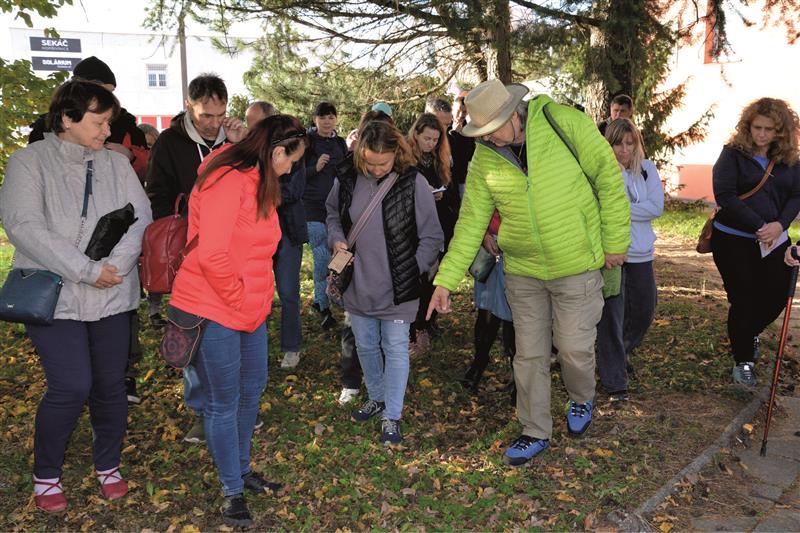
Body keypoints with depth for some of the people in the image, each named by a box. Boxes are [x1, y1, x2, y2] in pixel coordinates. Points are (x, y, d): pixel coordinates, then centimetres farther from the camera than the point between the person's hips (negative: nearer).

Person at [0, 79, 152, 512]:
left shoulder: (116, 163, 7)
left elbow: (140, 218, -1)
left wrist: (113, 267, -16)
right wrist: (87, 270, -19)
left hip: (111, 295, 4)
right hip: (54, 295, -3)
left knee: (111, 383, 9)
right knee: (71, 386, -9)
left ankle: (108, 465, 31)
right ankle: (45, 475, 18)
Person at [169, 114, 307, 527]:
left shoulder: (259, 183, 11)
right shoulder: (227, 180, -20)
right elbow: (212, 255, -27)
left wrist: (258, 298, 10)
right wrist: (238, 299, -14)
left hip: (250, 310, 9)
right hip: (214, 311, -9)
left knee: (251, 391, 19)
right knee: (224, 403, 4)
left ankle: (241, 469, 39)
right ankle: (233, 492, 21)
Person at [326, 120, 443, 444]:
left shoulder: (413, 182, -15)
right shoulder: (347, 179, -6)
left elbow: (431, 238, -7)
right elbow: (332, 214, 15)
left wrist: (412, 271, -11)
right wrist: (336, 239, -4)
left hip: (397, 288, -4)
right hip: (357, 284, 4)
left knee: (396, 349, 6)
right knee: (365, 346, 18)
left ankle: (392, 416, 20)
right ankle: (376, 398, 41)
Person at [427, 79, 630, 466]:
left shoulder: (564, 122, -16)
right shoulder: (485, 155, -6)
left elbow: (608, 177, -9)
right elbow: (471, 219, -2)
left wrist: (615, 241, -7)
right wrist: (446, 279, -5)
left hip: (577, 266, -3)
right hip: (522, 272, 3)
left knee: (574, 348, 4)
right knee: (529, 354, 9)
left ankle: (581, 399, 39)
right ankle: (535, 433, 28)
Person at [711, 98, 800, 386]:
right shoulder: (733, 154, -9)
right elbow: (725, 197, -17)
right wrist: (759, 226, -20)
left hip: (773, 240, 4)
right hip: (734, 240, -4)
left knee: (777, 296, 7)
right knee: (743, 300, 2)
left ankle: (749, 334, 39)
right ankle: (742, 361, 21)